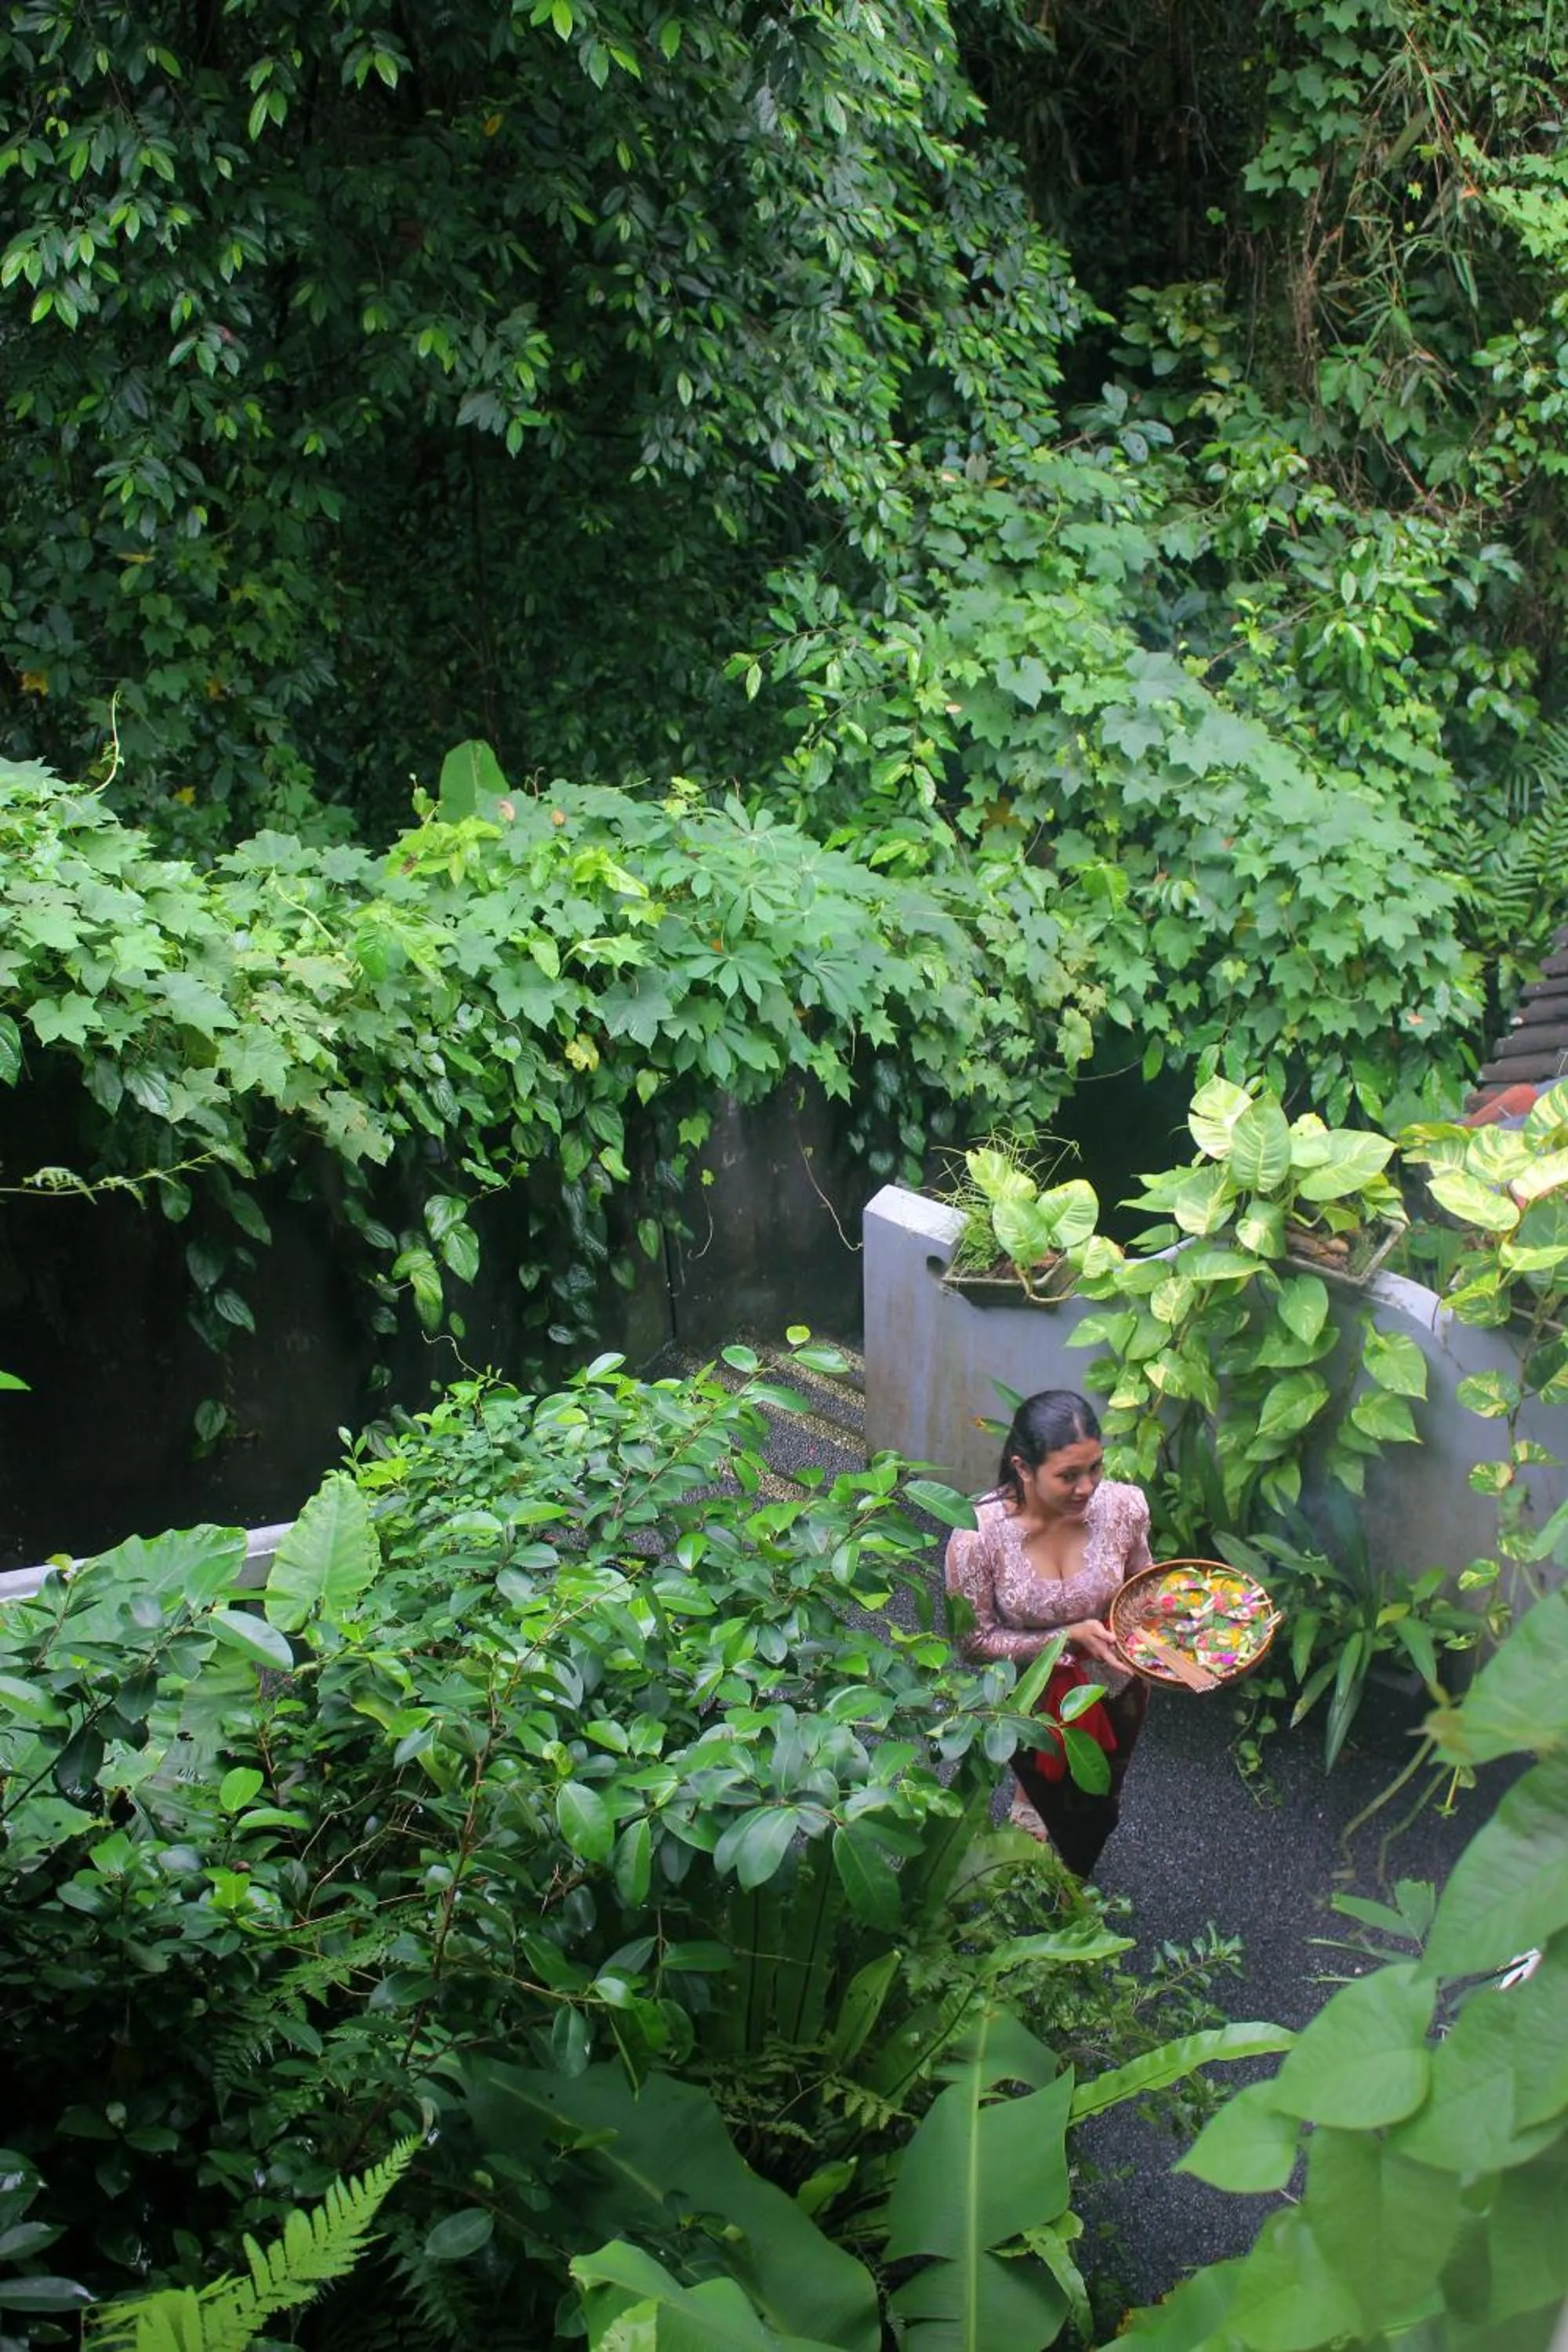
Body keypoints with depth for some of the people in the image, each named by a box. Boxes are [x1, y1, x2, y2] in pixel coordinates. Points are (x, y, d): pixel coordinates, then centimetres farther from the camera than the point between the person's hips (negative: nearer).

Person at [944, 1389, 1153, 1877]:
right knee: (1057, 1815, 24)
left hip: (1114, 1694, 3)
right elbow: (976, 1640, -22)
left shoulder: (1123, 1506, -25)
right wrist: (1070, 1639, -31)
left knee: (1098, 1813, 28)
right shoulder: (978, 1534, -33)